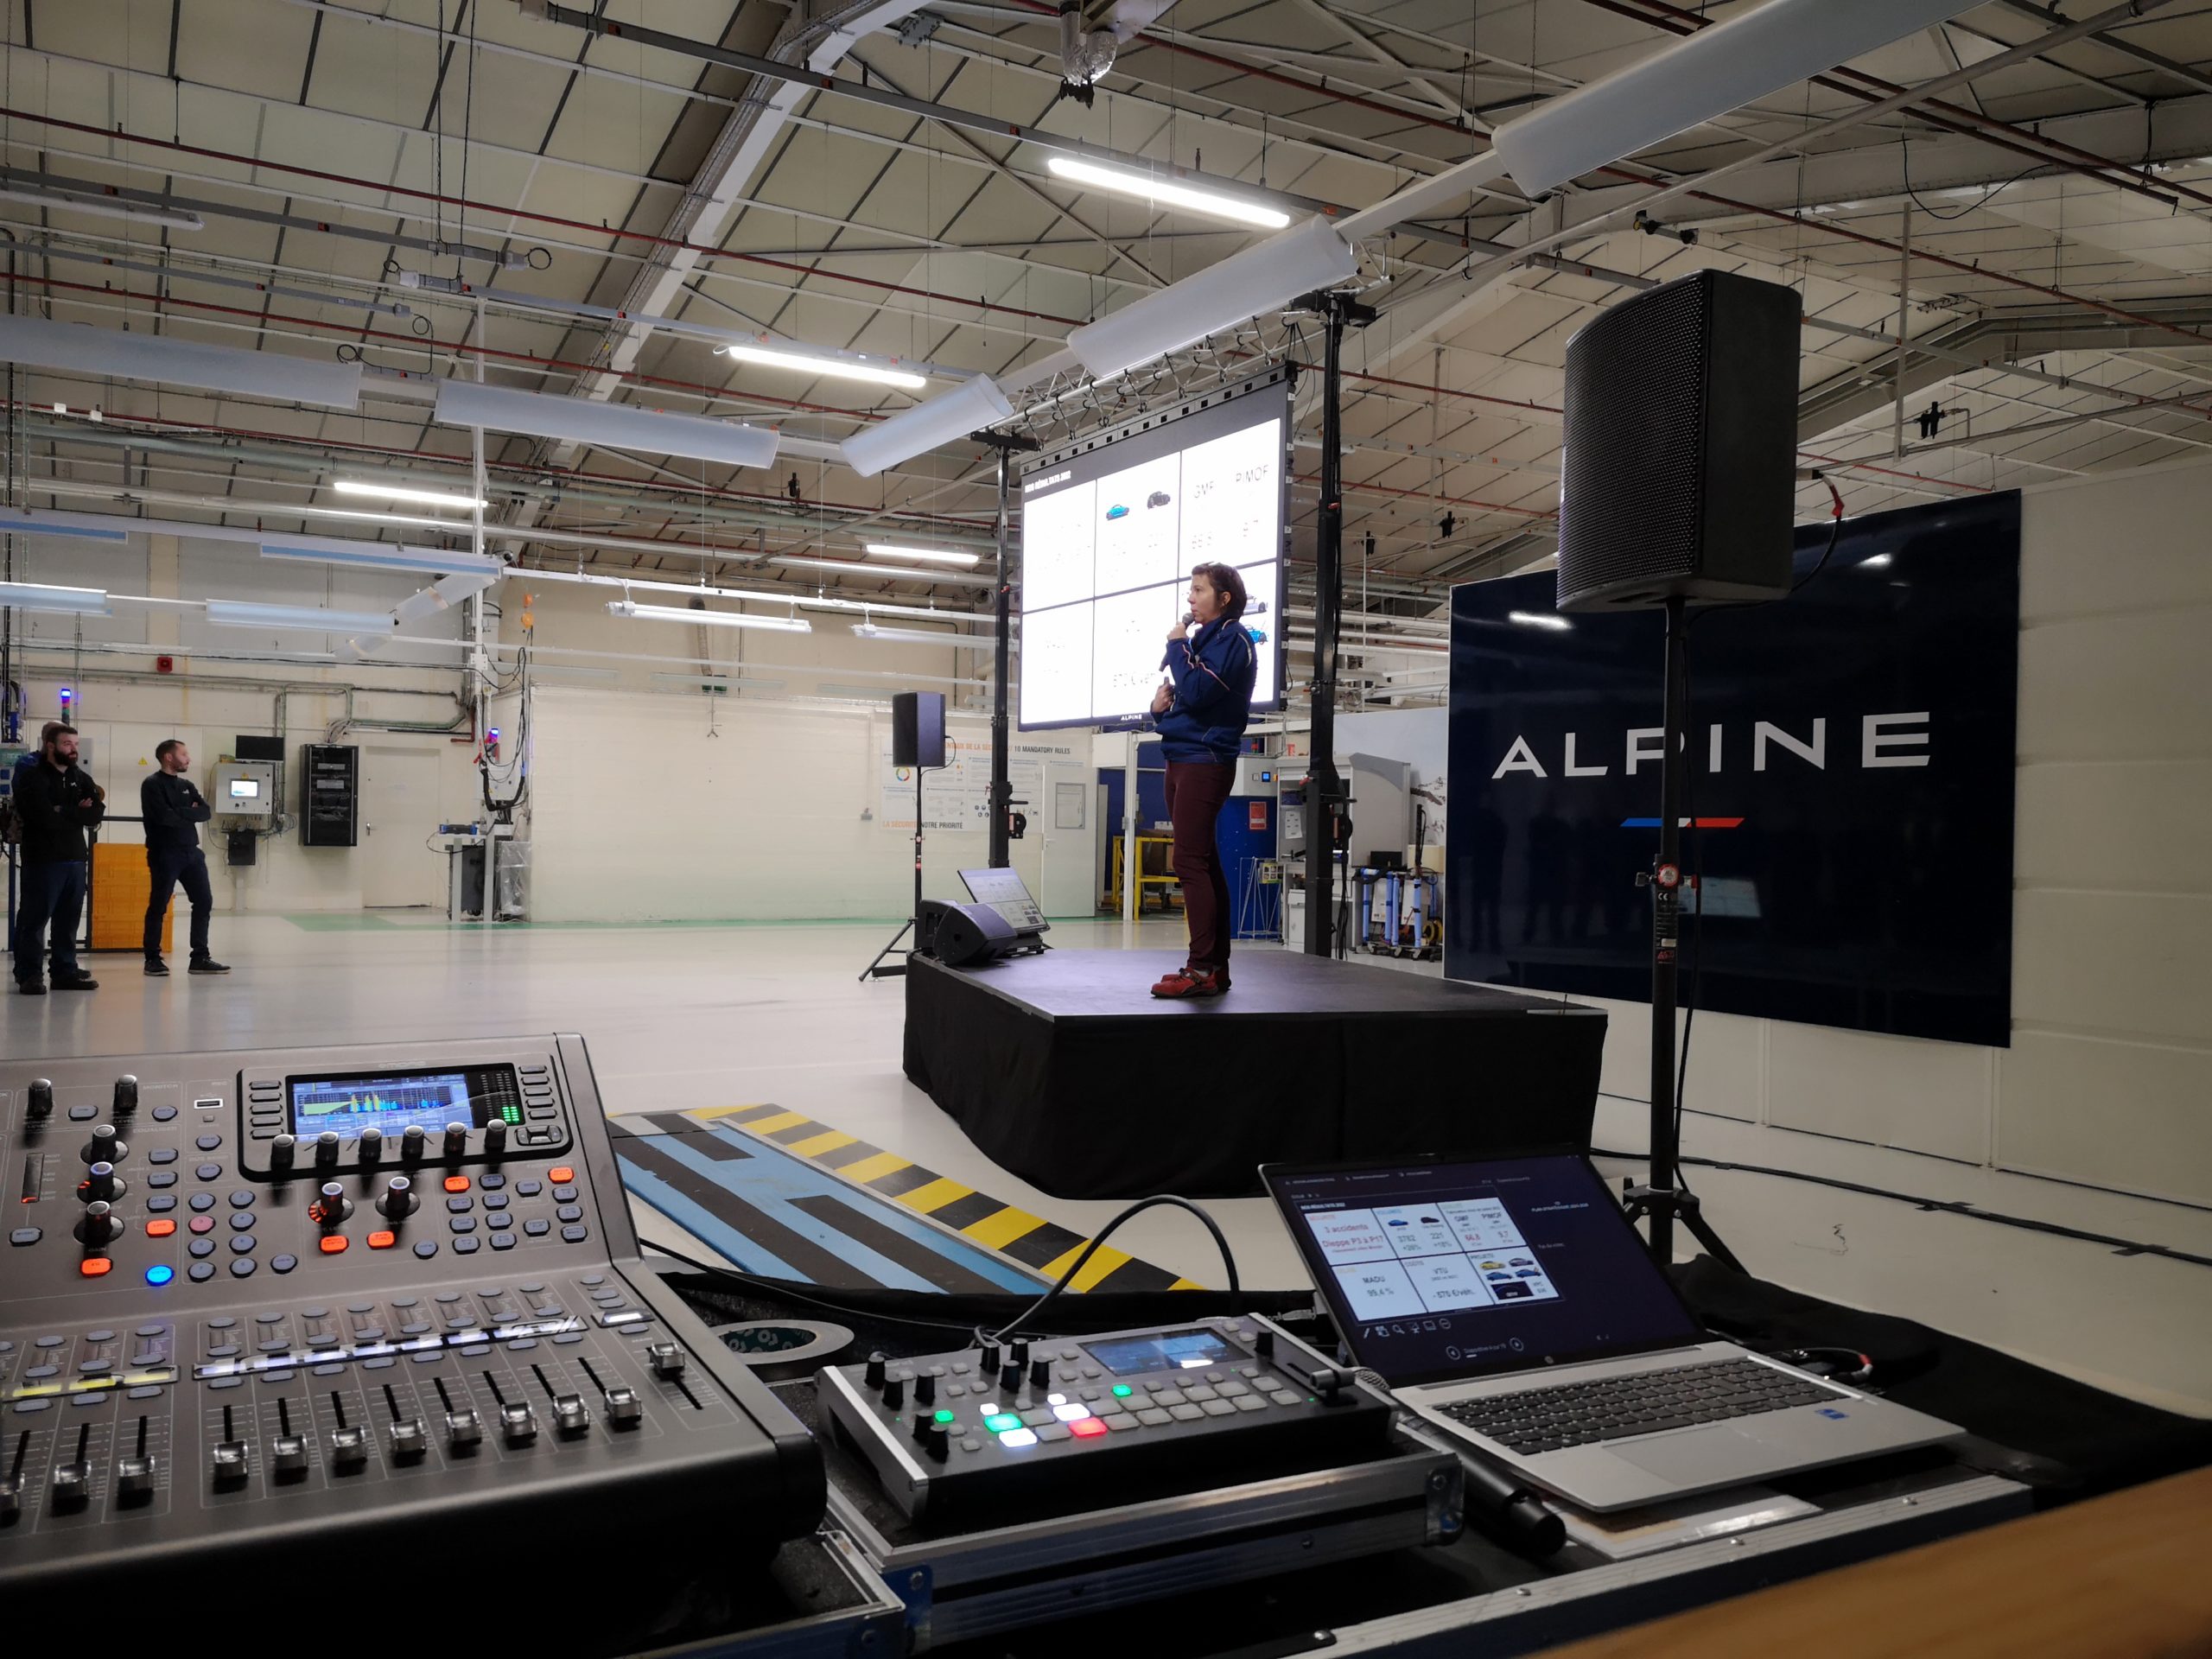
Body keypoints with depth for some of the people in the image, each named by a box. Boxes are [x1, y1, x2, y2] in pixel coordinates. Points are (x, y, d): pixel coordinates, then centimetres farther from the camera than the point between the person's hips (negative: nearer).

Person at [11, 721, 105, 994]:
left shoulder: (79, 777, 14)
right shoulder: (32, 777, -4)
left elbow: (97, 813, 0)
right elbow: (47, 819, -18)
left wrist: (64, 813, -11)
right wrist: (78, 813, -5)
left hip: (75, 858, 5)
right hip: (43, 859, -5)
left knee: (69, 919, 8)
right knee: (35, 918, -3)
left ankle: (66, 971, 13)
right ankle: (29, 975, 0)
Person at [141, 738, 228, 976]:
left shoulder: (186, 785, 15)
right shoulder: (152, 784, -6)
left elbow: (207, 812, 3)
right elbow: (165, 817, -19)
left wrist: (180, 813, -10)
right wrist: (190, 813, -5)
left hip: (191, 852, 7)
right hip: (164, 854, -7)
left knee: (204, 902, 4)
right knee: (158, 907, 0)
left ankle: (200, 958, 10)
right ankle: (153, 958, 10)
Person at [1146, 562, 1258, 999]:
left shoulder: (1232, 639, -7)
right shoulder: (1201, 639, 20)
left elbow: (1197, 693, -20)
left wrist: (1176, 646, -6)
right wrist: (1161, 706, 5)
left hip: (1205, 759, -10)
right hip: (1183, 759, 10)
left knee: (1191, 863, -15)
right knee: (1204, 864, 9)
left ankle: (1202, 969, -16)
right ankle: (1216, 966, 12)